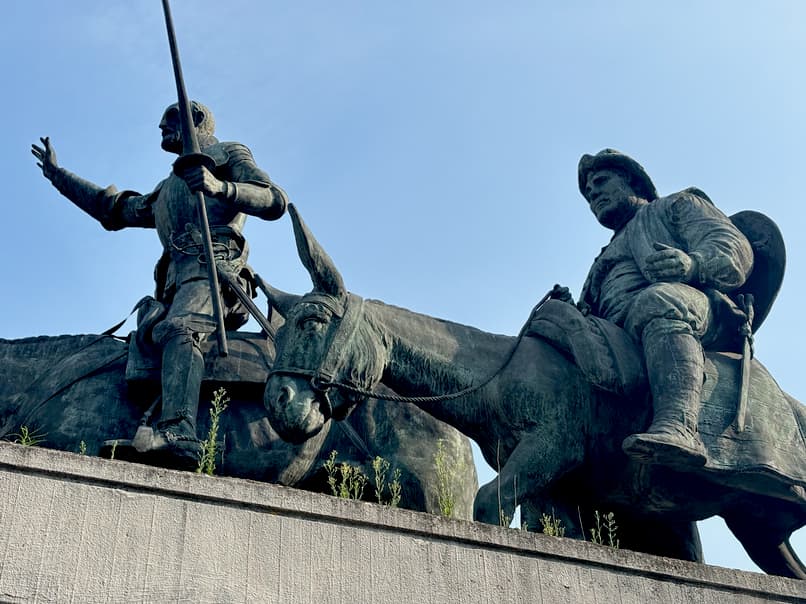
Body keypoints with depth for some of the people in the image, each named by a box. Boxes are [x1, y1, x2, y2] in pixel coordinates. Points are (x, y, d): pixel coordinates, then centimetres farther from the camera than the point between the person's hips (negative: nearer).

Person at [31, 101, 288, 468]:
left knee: (178, 328, -34)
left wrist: (219, 187, -16)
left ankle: (178, 432, -54)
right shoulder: (168, 190, 41)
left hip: (213, 263, -9)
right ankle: (144, 429, -28)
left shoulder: (228, 155, 20)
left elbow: (275, 202, 2)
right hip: (177, 277, 10)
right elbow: (112, 209, 47)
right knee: (148, 329, -16)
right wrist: (57, 175, 52)